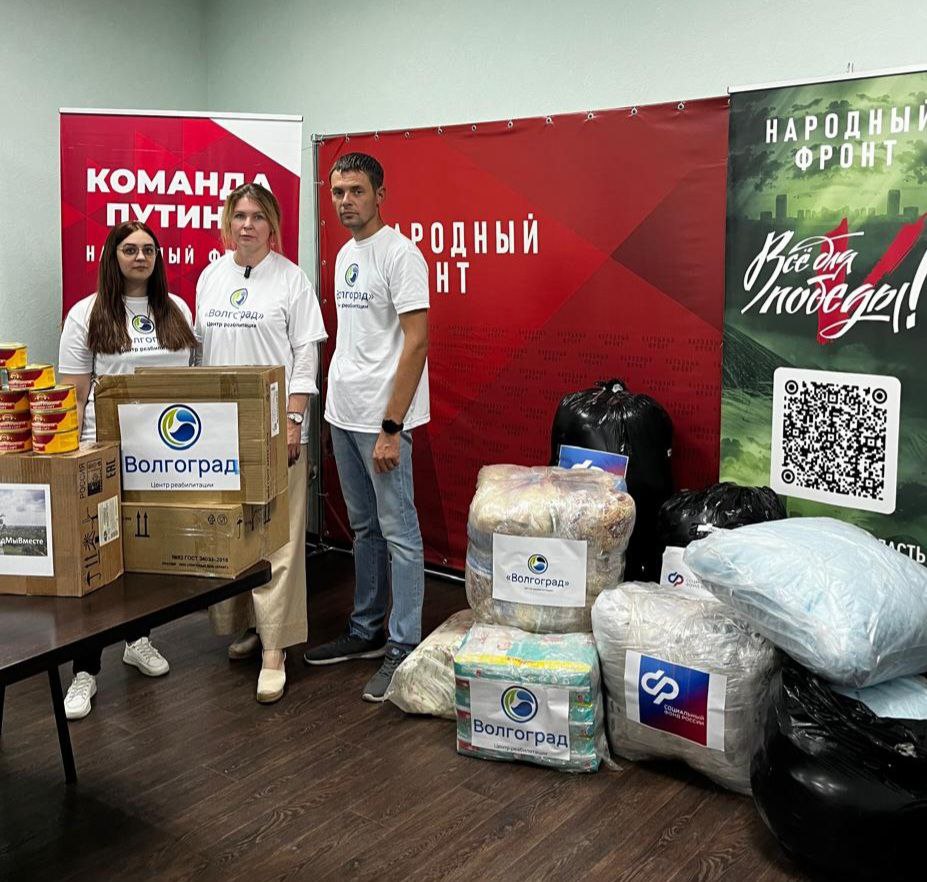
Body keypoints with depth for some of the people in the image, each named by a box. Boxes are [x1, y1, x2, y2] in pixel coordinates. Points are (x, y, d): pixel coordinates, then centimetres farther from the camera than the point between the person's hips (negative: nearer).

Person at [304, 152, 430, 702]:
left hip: (382, 420, -9)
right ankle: (367, 631, 29)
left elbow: (416, 343, -19)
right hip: (344, 413, 9)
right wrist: (339, 400, 17)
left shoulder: (400, 253, -14)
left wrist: (391, 428, -22)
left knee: (398, 533, -2)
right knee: (364, 528, 17)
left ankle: (404, 648, 7)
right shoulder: (345, 255, 14)